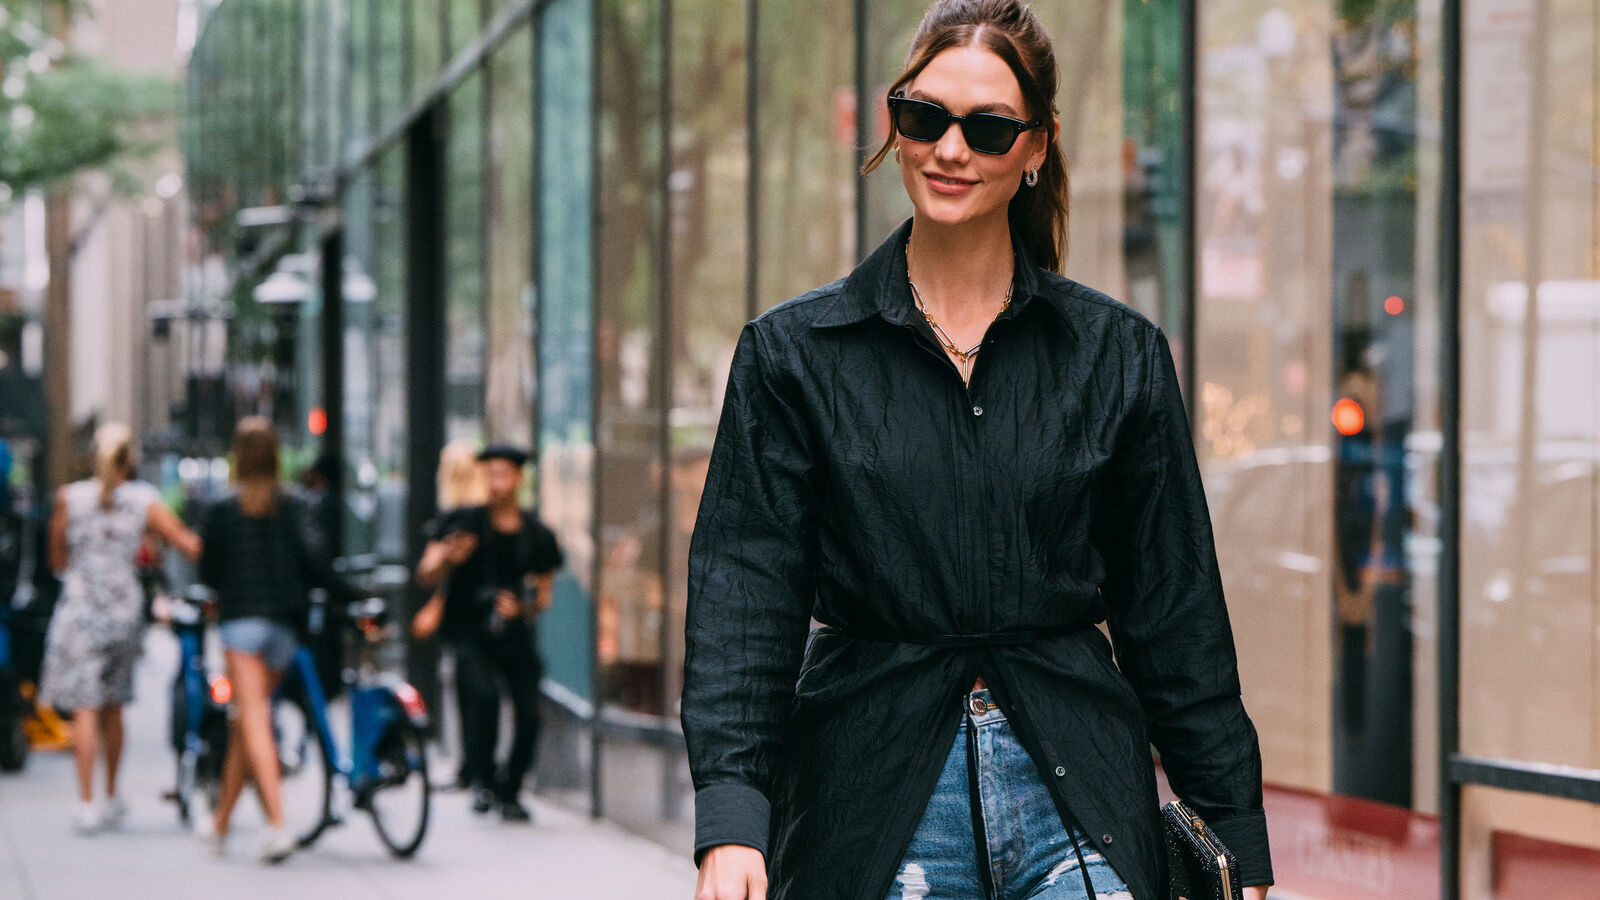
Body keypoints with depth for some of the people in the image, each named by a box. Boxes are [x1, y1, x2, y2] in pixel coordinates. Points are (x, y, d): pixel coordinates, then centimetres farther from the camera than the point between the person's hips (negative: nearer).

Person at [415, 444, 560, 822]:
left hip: (514, 632, 3)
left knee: (529, 716, -8)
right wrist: (447, 558, -30)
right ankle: (482, 780, -11)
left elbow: (543, 595, 13)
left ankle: (510, 792, 15)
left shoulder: (538, 536, 5)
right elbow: (426, 575, -8)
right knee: (483, 692, -28)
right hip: (471, 631, -3)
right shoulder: (467, 524, -2)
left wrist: (521, 607, -10)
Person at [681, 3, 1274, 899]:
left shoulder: (1119, 354, 8)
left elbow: (1176, 620, 10)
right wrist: (730, 818, -17)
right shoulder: (794, 354, 5)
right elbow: (745, 596, -3)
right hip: (875, 808, -1)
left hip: (1075, 795, 1)